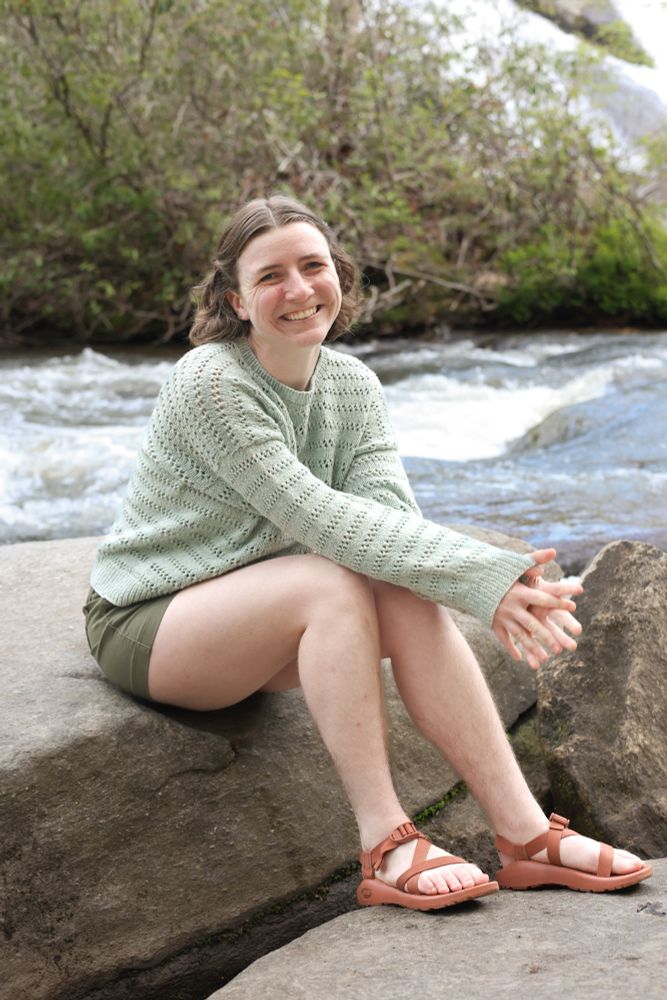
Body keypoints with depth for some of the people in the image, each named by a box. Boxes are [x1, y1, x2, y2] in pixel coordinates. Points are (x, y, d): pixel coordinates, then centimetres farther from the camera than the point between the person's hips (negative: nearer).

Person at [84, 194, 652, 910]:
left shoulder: (353, 385, 0)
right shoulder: (209, 383, -22)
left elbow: (391, 514, -14)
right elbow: (317, 517, -29)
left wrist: (504, 587, -34)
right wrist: (484, 578, -36)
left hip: (257, 619, 6)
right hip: (146, 622, -6)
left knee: (410, 596, -21)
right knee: (334, 582, -31)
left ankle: (526, 834, -21)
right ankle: (385, 845, -28)